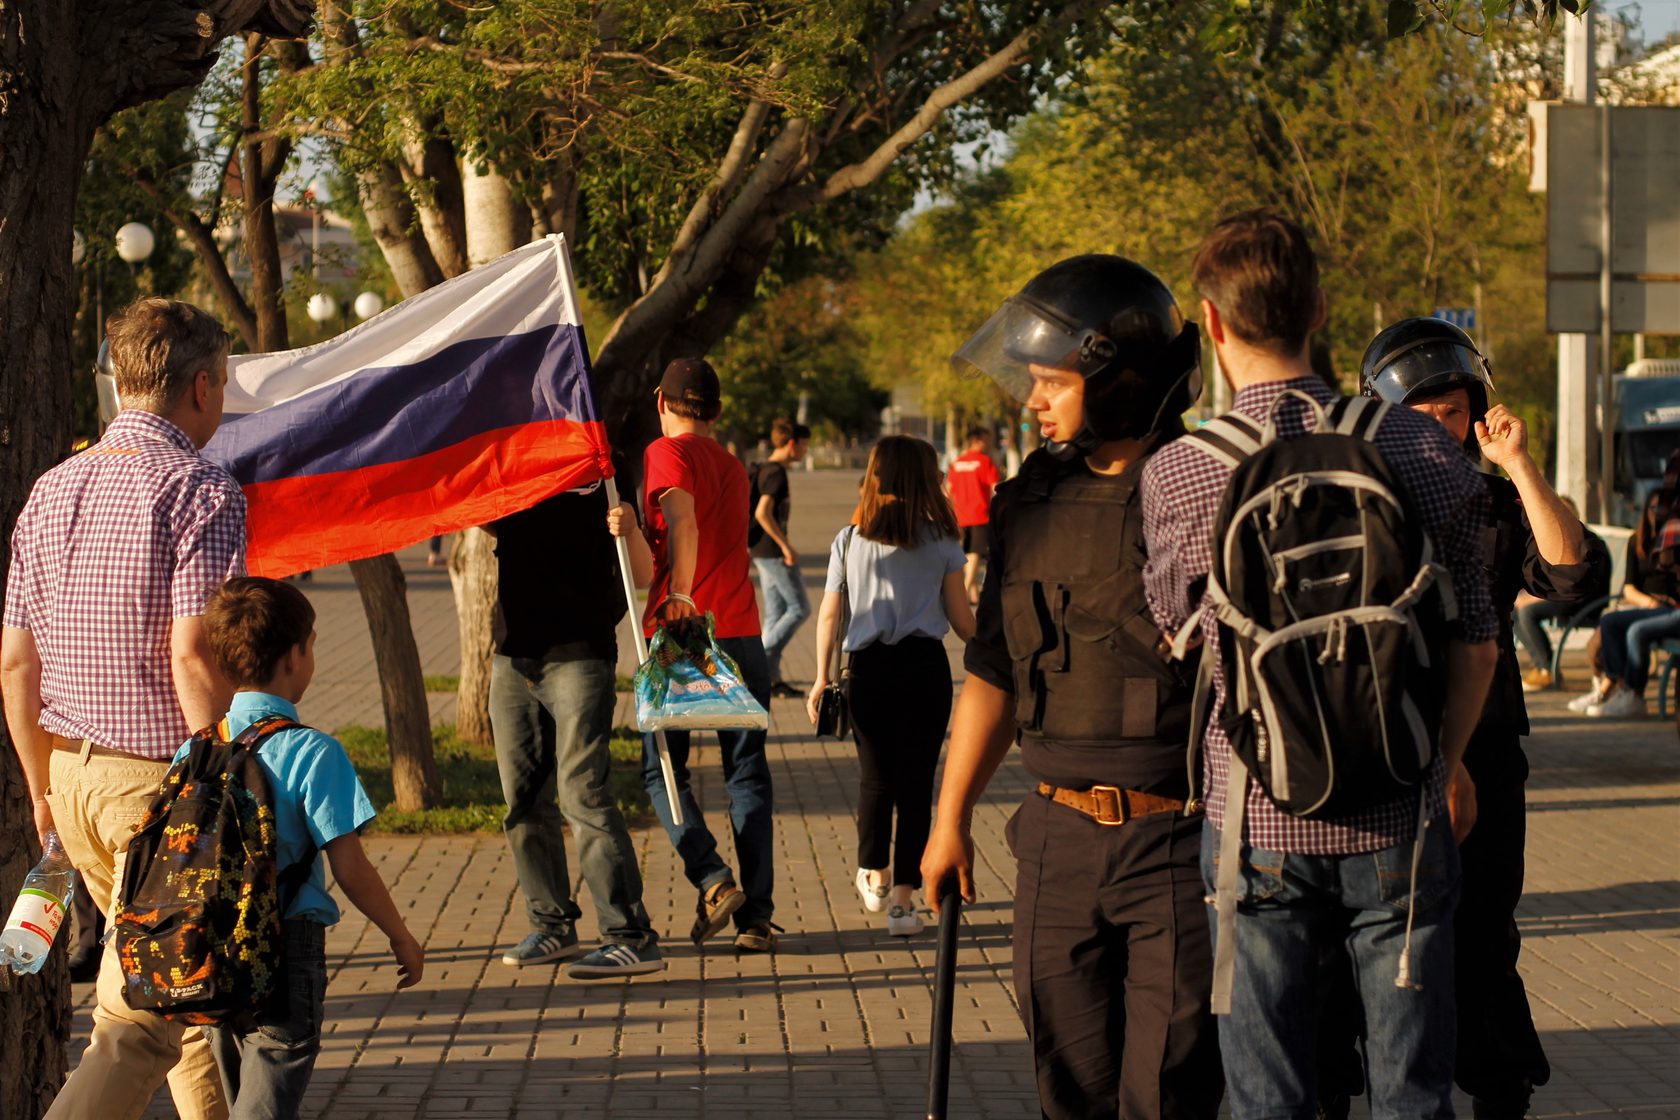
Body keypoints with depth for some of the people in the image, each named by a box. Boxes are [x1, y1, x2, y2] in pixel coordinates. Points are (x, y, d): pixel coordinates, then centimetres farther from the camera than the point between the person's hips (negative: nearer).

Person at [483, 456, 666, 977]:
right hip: (513, 660, 6)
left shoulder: (600, 490, -3)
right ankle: (552, 925, 21)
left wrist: (629, 530, -28)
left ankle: (632, 938, -13)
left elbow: (645, 573, -9)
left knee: (581, 793, -14)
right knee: (523, 800, 8)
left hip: (577, 657, -6)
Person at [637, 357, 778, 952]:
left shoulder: (666, 452, -3)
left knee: (662, 769, 7)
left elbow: (684, 525, -22)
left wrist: (679, 596, -34)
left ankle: (714, 881, -11)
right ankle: (757, 915, 2)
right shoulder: (733, 466, 19)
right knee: (748, 773, 7)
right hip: (741, 632, 5)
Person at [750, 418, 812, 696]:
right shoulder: (776, 473, -16)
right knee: (800, 608, -4)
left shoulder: (764, 470, 14)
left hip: (763, 551, 10)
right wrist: (786, 547, -21)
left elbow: (758, 512, 21)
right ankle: (764, 659, -7)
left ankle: (771, 678, 11)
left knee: (776, 613, 10)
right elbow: (763, 513, -26)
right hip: (774, 552, -10)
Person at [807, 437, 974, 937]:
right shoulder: (940, 542, -1)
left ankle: (873, 876, 35)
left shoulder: (849, 541, 3)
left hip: (868, 669, 2)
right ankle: (903, 898, -1)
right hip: (925, 666, -2)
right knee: (916, 781, 2)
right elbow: (961, 619, 2)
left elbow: (829, 616, 3)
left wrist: (822, 679, 12)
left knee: (874, 775, 18)